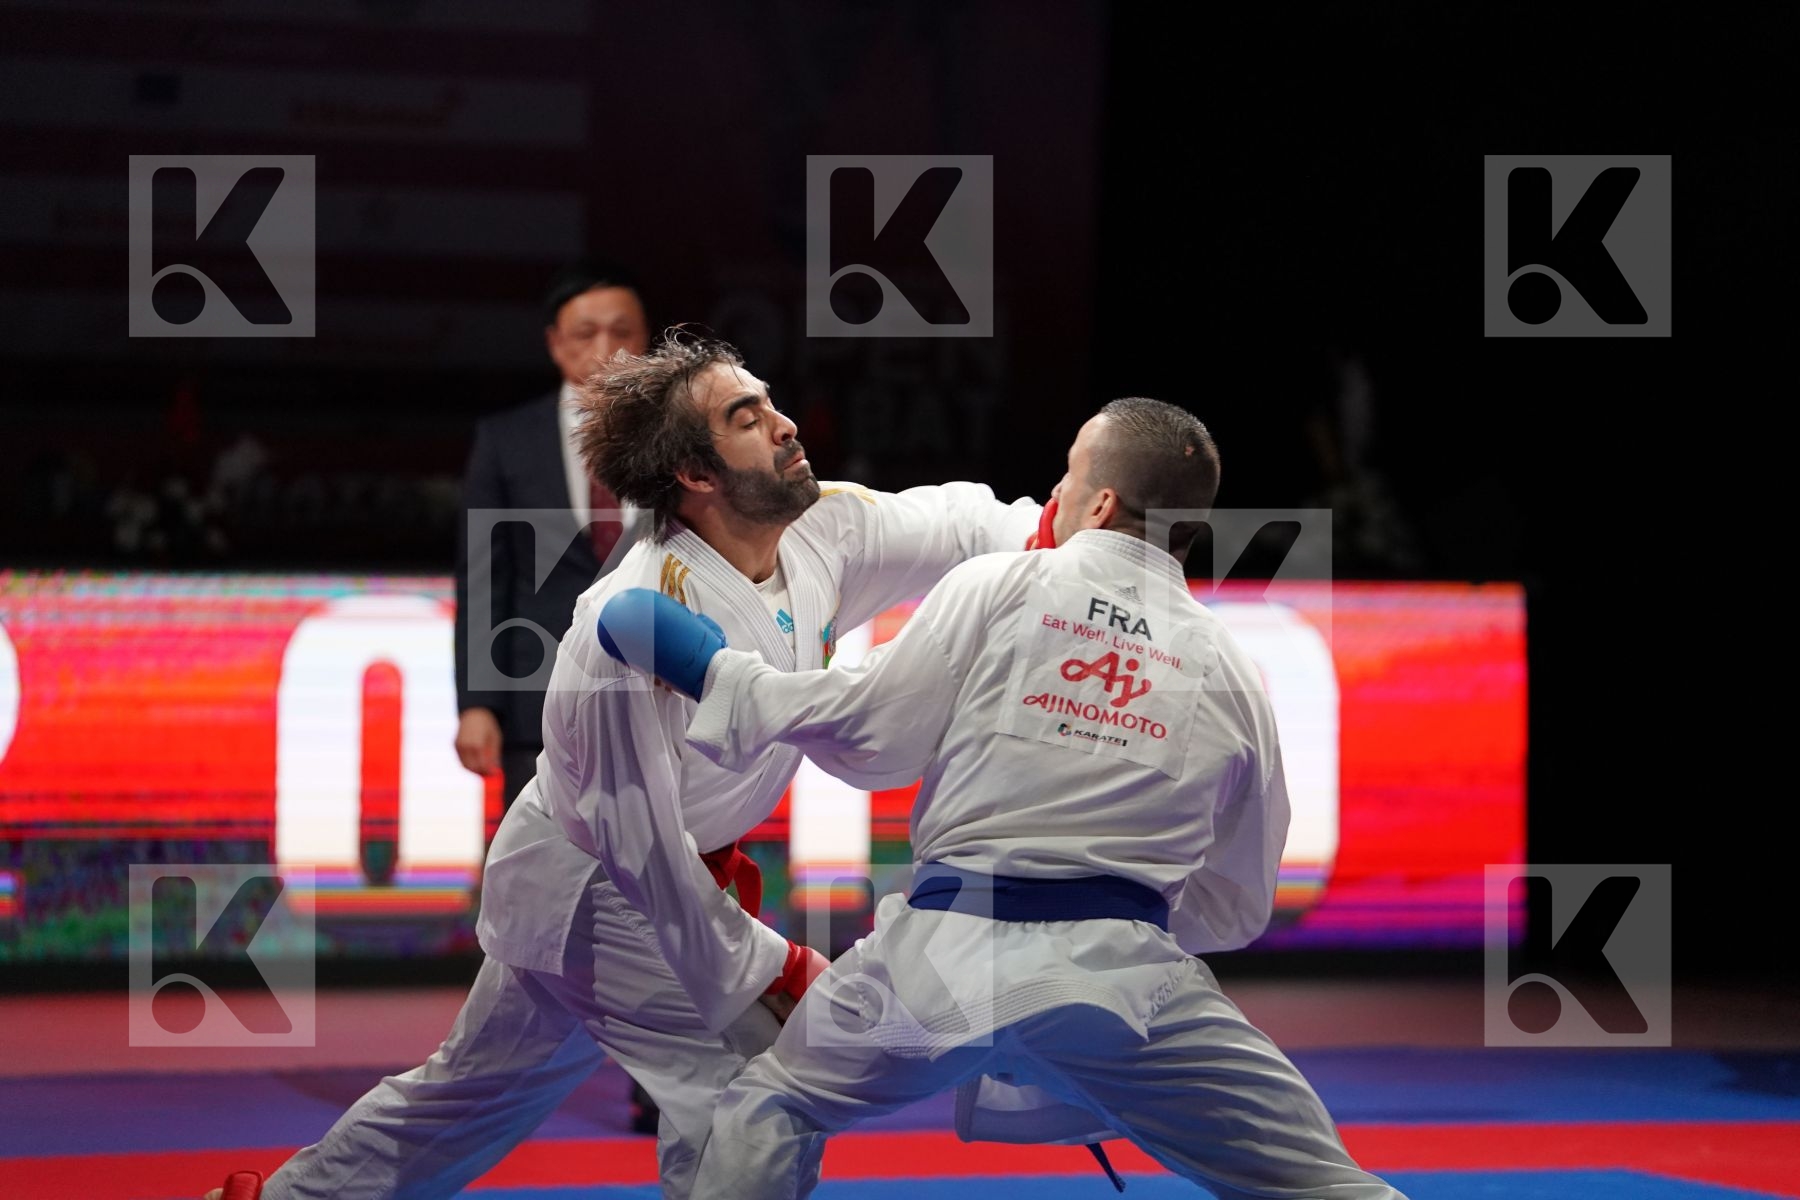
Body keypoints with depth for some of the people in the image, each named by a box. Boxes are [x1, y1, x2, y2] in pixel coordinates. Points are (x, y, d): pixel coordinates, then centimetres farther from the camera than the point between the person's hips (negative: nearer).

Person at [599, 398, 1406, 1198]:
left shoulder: (998, 588, 4)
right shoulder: (1232, 674, 10)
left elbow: (870, 735, 3)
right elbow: (1235, 908, 15)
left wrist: (710, 671, 15)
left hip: (945, 953, 0)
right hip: (1119, 975, 0)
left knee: (776, 1104, 27)